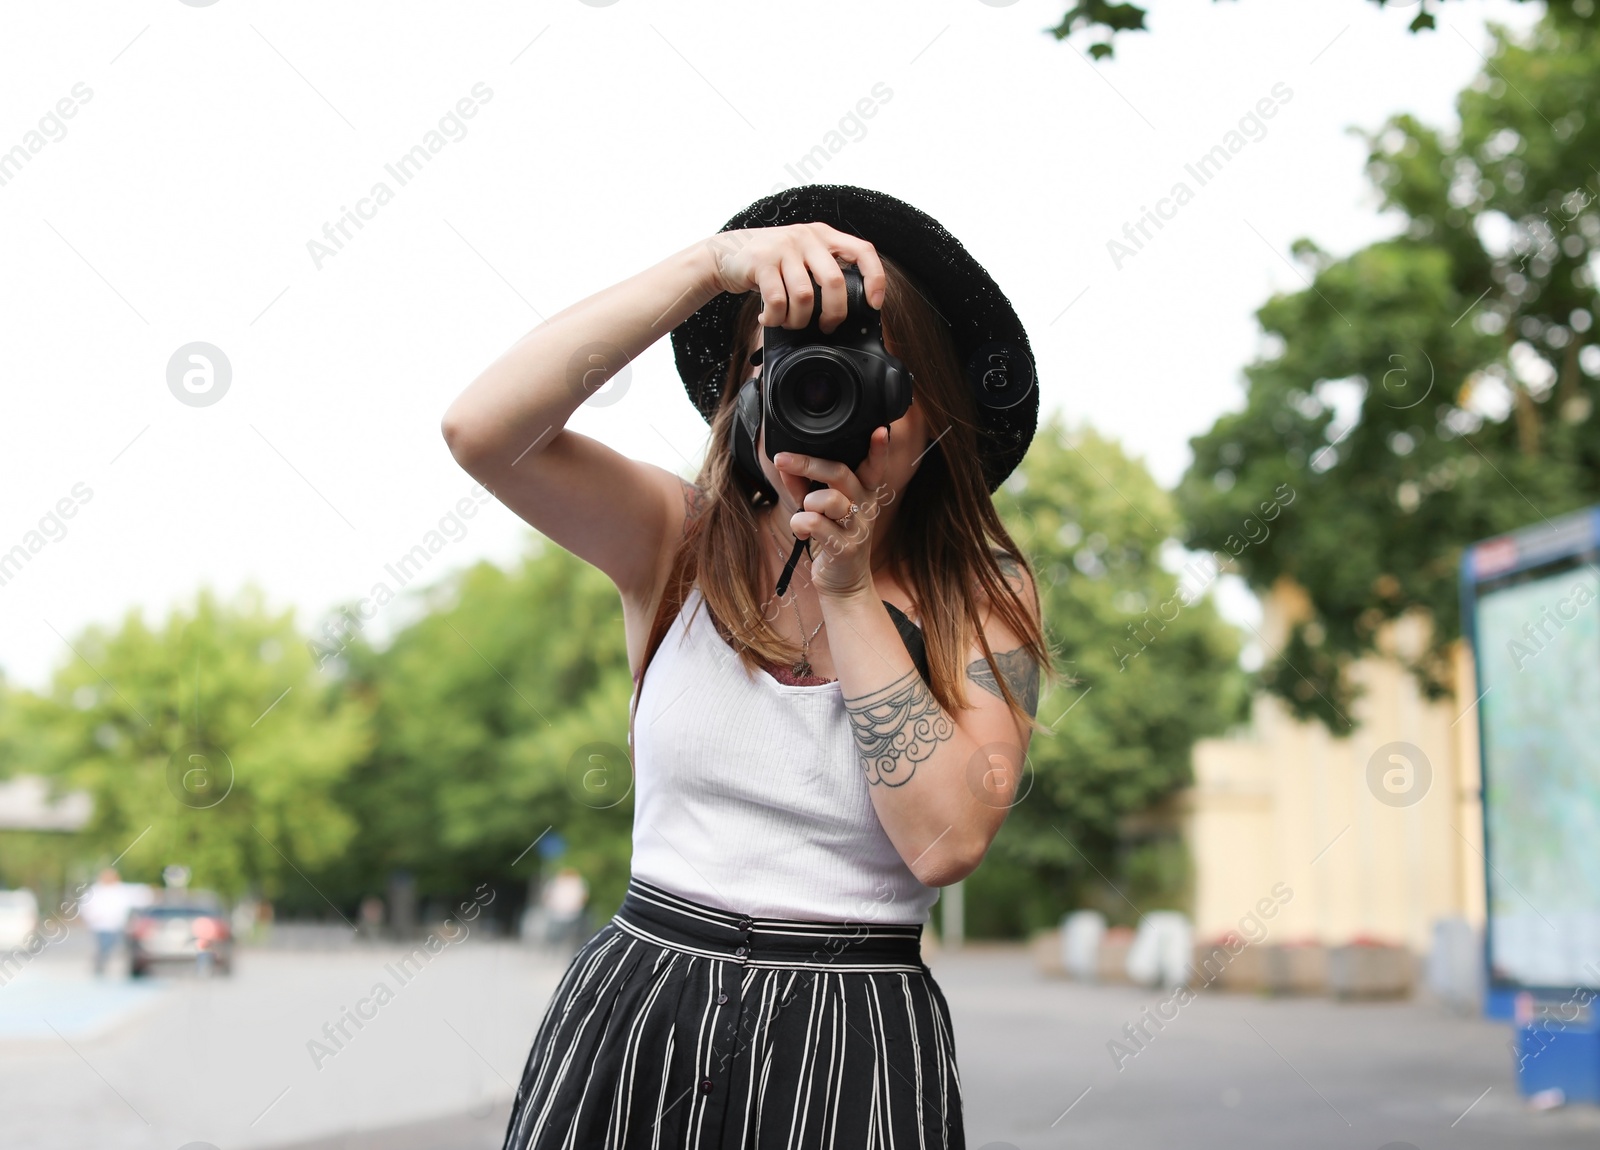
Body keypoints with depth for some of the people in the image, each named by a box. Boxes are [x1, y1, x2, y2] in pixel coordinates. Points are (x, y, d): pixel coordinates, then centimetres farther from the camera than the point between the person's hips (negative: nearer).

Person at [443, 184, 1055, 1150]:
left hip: (852, 1044, -1)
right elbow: (479, 429, -17)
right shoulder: (682, 544, 0)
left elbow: (947, 840, -16)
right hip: (635, 1009, 2)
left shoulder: (987, 598, -2)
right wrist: (712, 263, -21)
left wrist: (848, 590, -16)